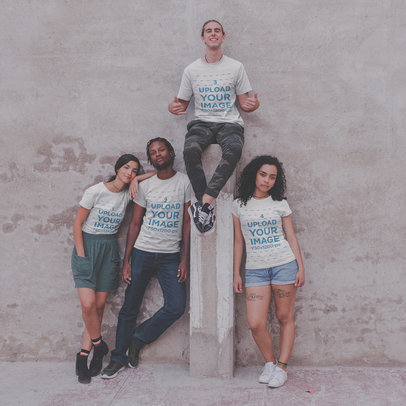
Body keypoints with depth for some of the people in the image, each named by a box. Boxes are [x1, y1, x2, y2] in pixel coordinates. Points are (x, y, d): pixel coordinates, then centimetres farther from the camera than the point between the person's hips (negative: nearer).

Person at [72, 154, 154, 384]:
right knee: (88, 303, -15)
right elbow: (78, 223, -5)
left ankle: (84, 356, 12)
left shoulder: (128, 194, 2)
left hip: (110, 249, 4)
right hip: (87, 245, -3)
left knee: (99, 305, 2)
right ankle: (99, 345, 9)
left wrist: (137, 179, -8)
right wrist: (81, 254, -10)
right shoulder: (95, 191, -8)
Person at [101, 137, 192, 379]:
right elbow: (135, 224, 7)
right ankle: (119, 357, 21)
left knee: (177, 307, -9)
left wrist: (186, 259, -6)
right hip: (142, 253, 1)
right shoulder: (145, 186, 5)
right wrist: (126, 261, 0)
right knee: (130, 308, 5)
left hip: (171, 256, -1)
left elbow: (188, 222, 0)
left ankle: (138, 340, 13)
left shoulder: (185, 182, 1)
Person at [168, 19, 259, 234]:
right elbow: (182, 104, 16)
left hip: (229, 122, -1)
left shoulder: (236, 67, 10)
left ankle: (204, 201, -37)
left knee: (234, 149, -38)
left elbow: (244, 103, 12)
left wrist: (253, 105, -13)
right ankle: (207, 207, -28)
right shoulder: (191, 70, 12)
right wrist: (173, 108, -9)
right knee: (190, 150, -35)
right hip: (202, 122, 1)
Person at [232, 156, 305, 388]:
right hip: (255, 270, 1)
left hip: (284, 266, 0)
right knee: (255, 324, -7)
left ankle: (282, 367, 17)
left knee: (285, 318, 4)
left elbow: (291, 238, 7)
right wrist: (236, 274, 8)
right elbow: (238, 242, 11)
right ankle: (269, 362, 17)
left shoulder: (280, 204, 6)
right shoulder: (239, 205, 7)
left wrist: (301, 268, 0)